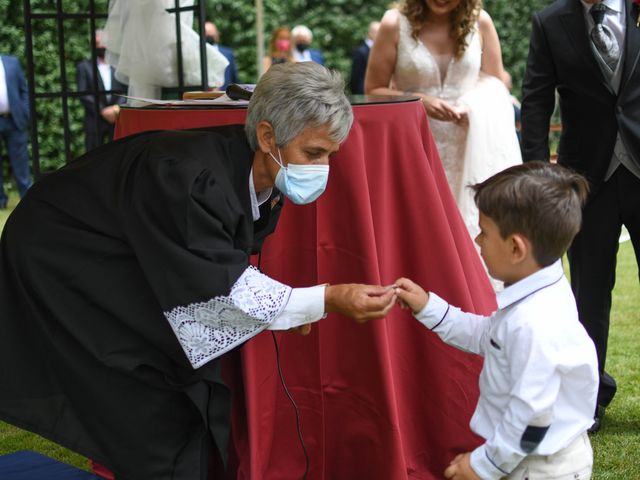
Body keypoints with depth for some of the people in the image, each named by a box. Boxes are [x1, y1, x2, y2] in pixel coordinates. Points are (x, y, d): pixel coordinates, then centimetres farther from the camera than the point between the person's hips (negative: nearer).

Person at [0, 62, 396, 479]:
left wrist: (290, 305, -11)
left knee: (195, 406, 5)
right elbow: (217, 289, -33)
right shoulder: (194, 176, -36)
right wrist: (327, 300, -36)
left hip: (128, 279, 8)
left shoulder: (261, 179, -9)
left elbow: (227, 263, 4)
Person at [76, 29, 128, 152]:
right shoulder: (84, 66, 8)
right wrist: (102, 110, -12)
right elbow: (83, 94, -2)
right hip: (94, 120, -1)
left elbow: (127, 90, 5)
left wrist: (118, 107, -13)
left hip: (118, 119, 1)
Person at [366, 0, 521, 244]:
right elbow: (373, 91, -2)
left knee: (471, 228, 0)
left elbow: (495, 88, 8)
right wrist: (421, 101, -17)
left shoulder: (480, 22, 0)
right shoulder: (396, 24, -5)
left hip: (468, 154, 2)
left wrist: (473, 108, -14)